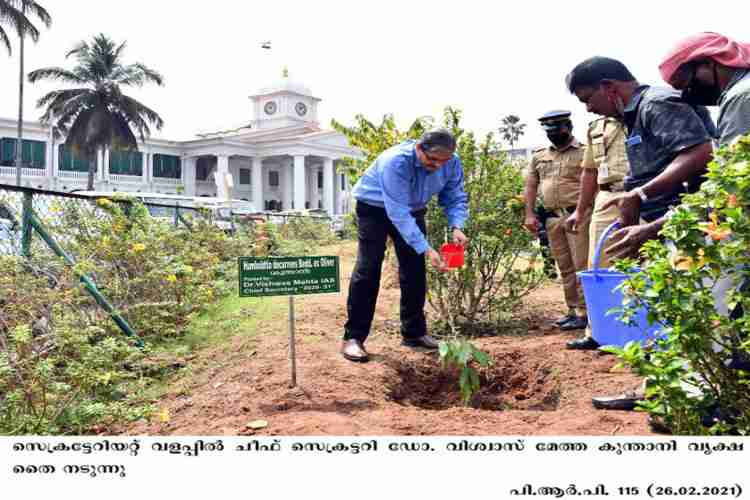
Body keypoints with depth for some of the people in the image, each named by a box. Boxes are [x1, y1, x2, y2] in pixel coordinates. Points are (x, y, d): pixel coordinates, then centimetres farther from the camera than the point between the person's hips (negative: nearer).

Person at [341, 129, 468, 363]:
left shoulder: (452, 163, -19)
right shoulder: (396, 161, -38)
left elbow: (455, 198, -7)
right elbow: (398, 213, -41)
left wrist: (456, 227, -29)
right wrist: (427, 250, -45)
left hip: (412, 209, 6)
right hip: (375, 208, -5)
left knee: (415, 271, 4)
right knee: (368, 270, -13)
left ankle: (414, 332, 17)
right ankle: (353, 337, -8)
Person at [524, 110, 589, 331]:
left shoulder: (584, 152, 0)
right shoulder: (539, 156, 16)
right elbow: (530, 187, 16)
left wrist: (583, 213, -14)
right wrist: (529, 215, 6)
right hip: (552, 218, 6)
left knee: (582, 265, -7)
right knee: (565, 267, 10)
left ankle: (585, 312, -3)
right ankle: (572, 310, 18)